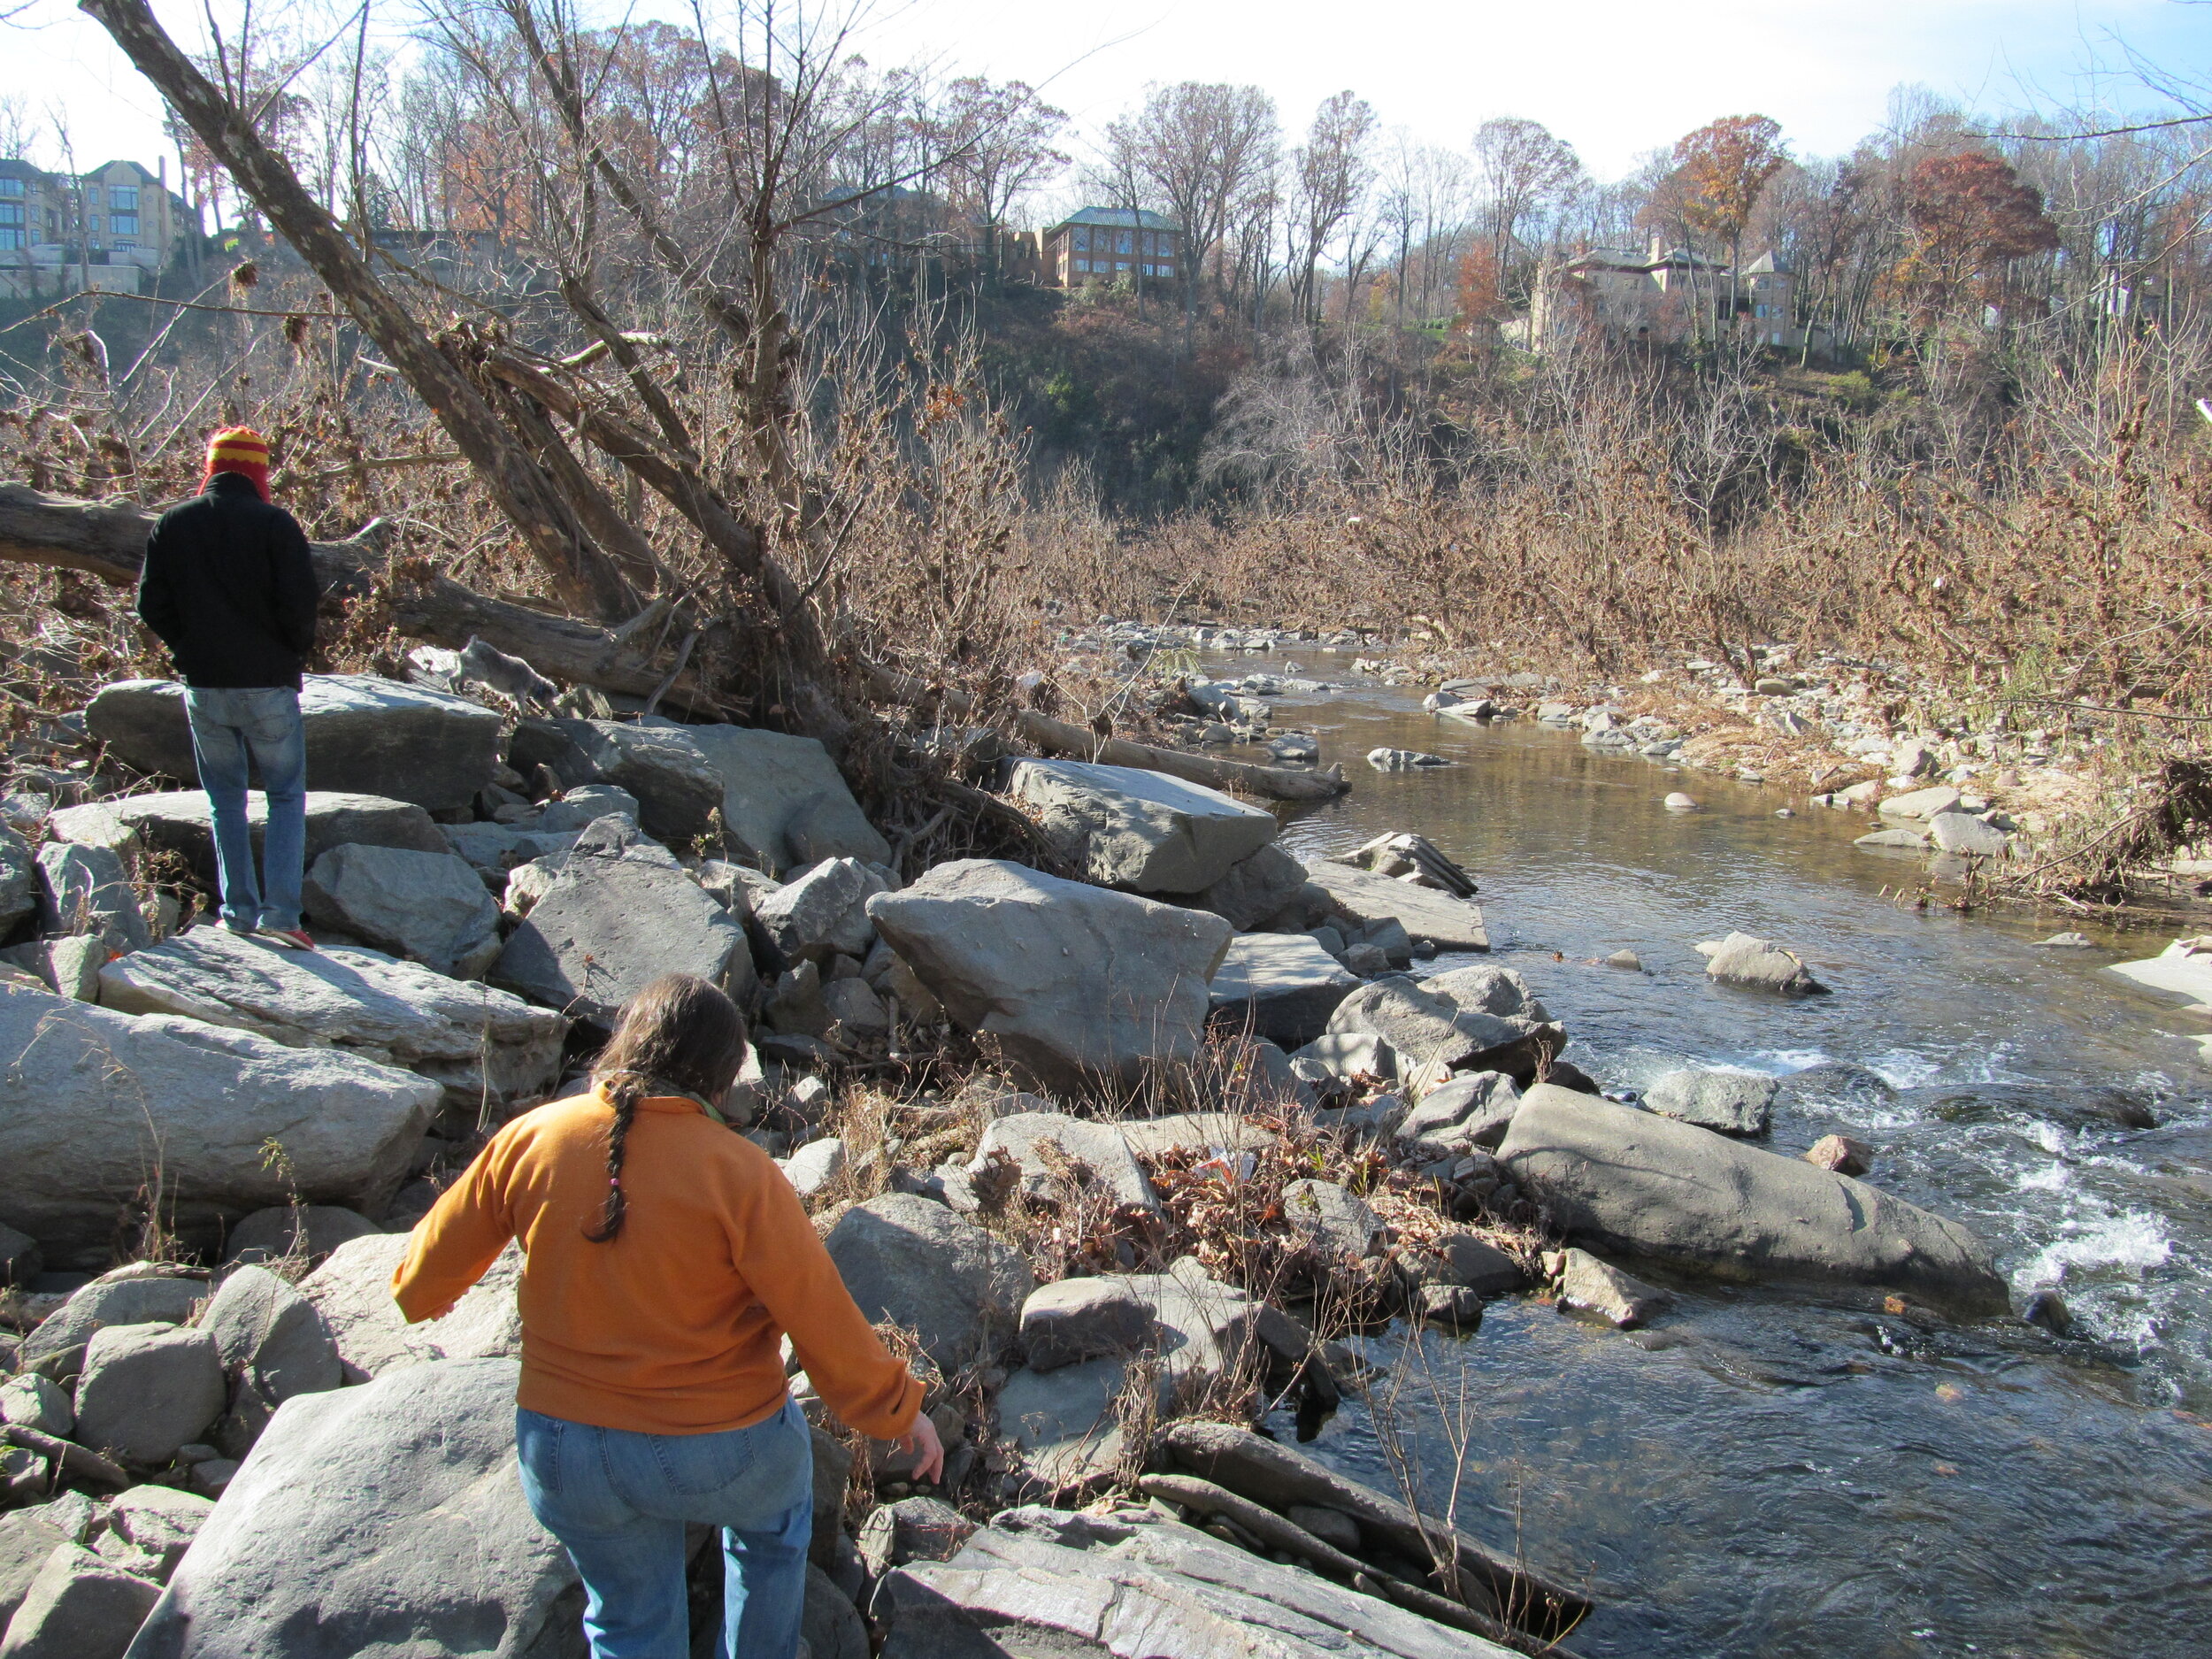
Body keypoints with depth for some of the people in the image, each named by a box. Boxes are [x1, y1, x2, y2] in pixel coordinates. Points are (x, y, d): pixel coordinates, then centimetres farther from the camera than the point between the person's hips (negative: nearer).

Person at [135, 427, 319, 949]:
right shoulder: (274, 523, -9)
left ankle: (239, 909, 16)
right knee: (287, 797, 7)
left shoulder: (172, 524, 3)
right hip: (269, 685, -3)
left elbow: (152, 604, 3)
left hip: (203, 686, 3)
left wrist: (188, 650, 15)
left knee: (226, 800, 16)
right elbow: (299, 601, -14)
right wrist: (298, 651, 3)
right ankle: (280, 912, -5)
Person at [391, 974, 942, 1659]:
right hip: (723, 1448, -3)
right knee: (771, 1529, 32)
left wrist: (418, 1294, 27)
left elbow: (437, 1256, 3)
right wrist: (899, 1410, -2)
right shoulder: (738, 1173, -21)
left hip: (563, 1449, 3)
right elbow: (823, 1319, -16)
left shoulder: (529, 1140, -11)